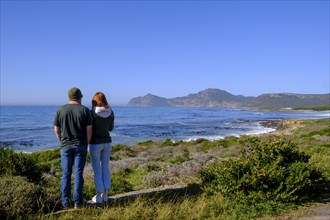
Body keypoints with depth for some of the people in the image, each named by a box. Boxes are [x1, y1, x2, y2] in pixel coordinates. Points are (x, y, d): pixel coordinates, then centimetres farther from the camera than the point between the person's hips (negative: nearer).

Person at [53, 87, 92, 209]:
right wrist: (86, 143, 7)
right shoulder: (85, 110, -6)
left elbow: (56, 130, 4)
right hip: (80, 146, -1)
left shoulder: (60, 110, 0)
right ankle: (78, 201, 10)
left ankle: (65, 202, 15)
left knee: (66, 174, 9)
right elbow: (89, 130, -7)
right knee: (78, 173, 4)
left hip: (65, 146, 2)